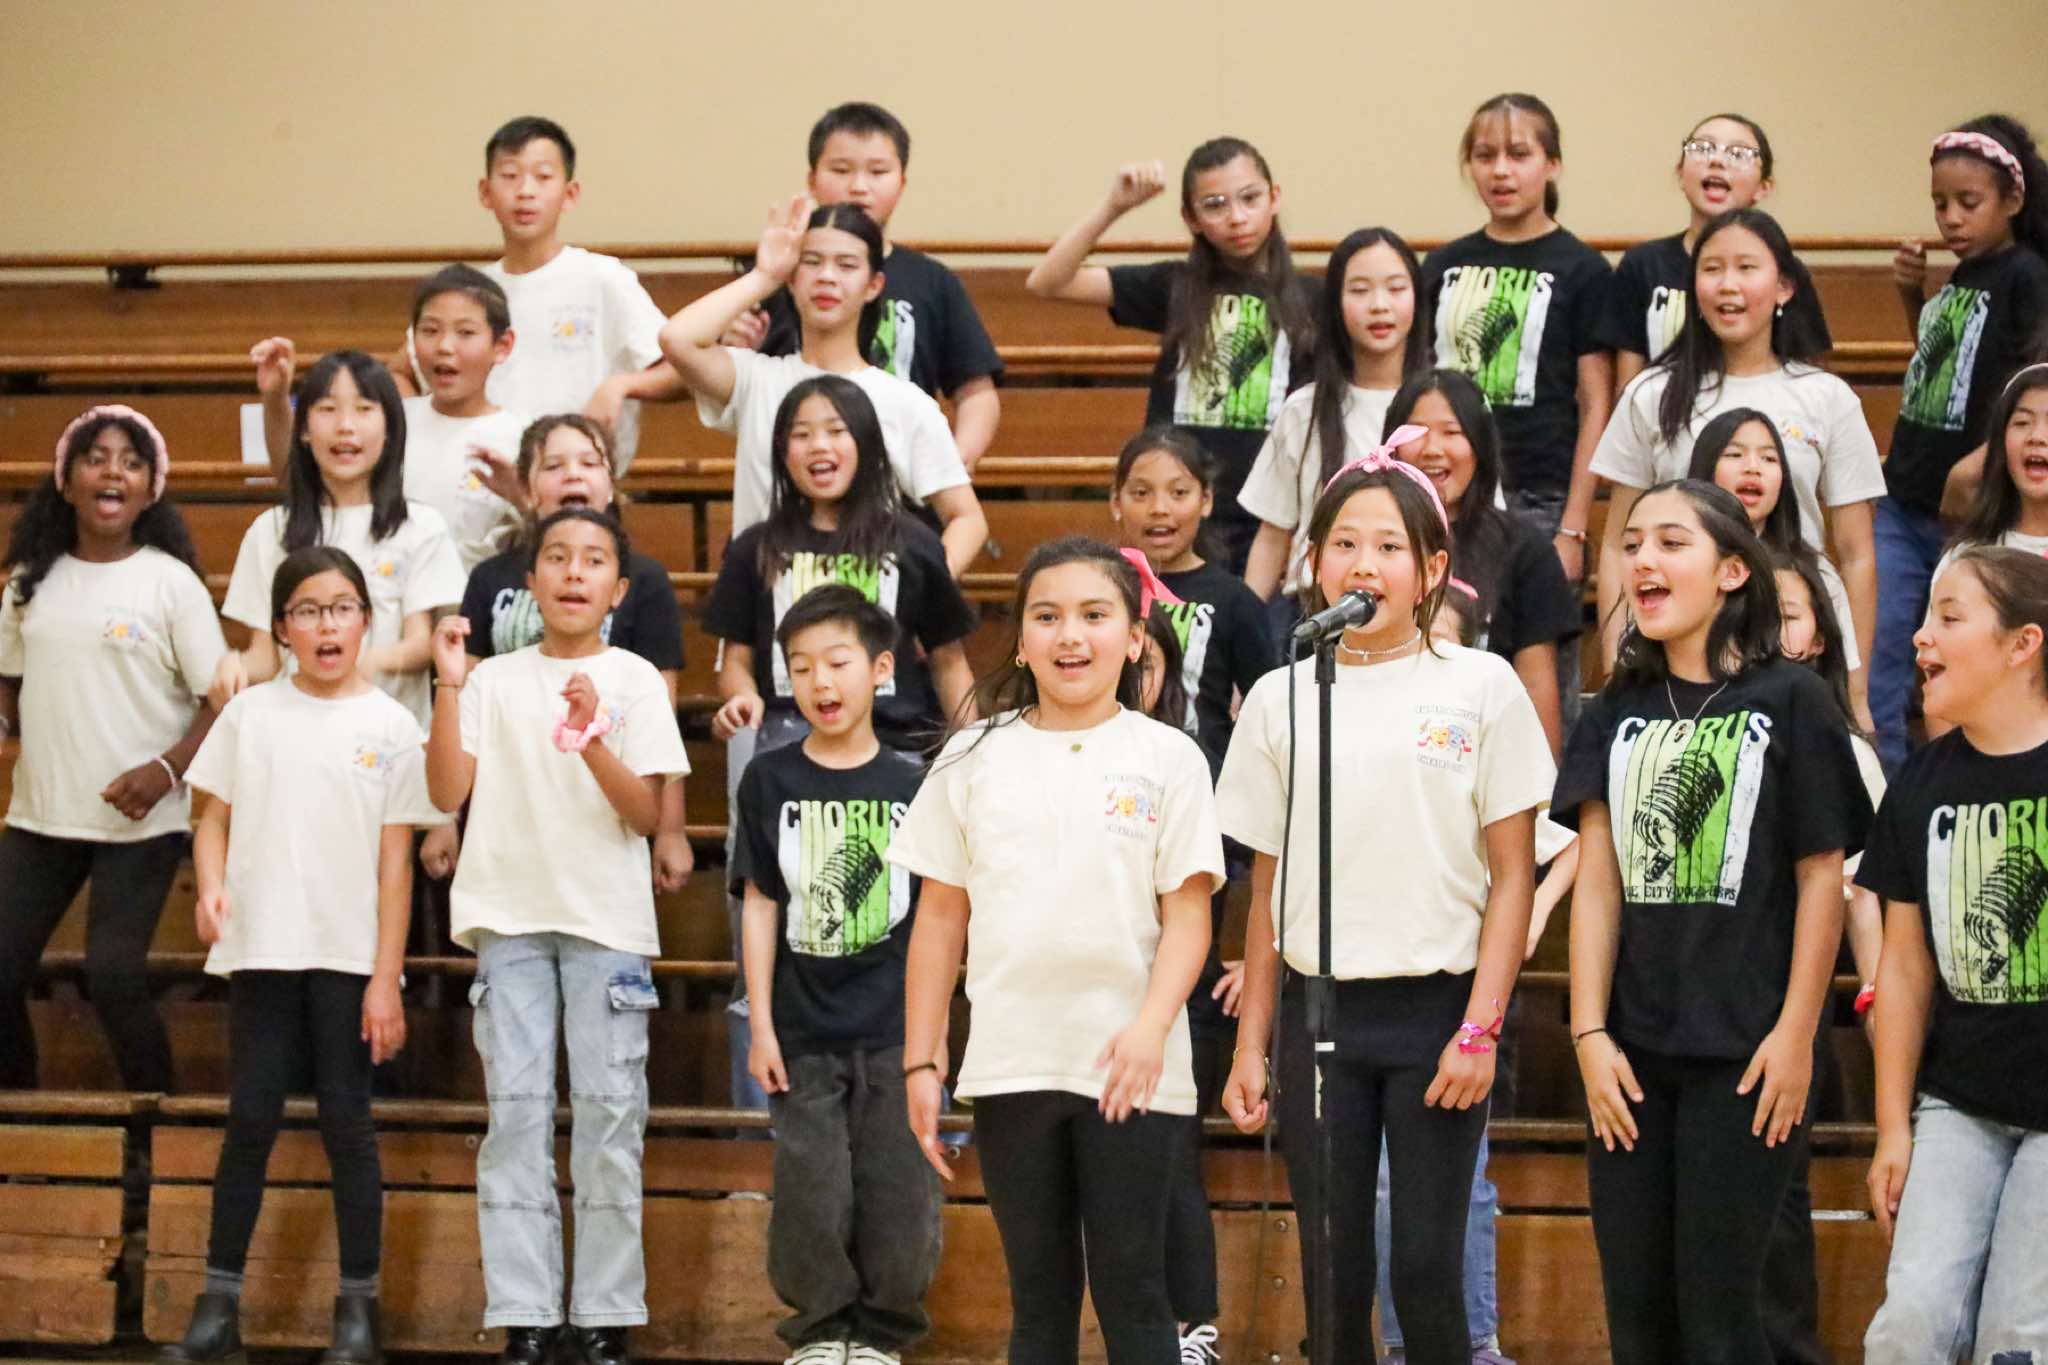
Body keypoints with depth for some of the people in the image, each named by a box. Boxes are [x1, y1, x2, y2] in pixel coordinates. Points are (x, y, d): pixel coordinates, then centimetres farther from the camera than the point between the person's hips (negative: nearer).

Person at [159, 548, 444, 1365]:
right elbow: (214, 821, 10)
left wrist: (386, 979, -4)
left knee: (346, 1123, 2)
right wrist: (211, 889, -12)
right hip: (262, 951, 1)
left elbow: (395, 861, 0)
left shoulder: (389, 727, 0)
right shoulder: (251, 715, 5)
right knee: (251, 1120, 2)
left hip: (350, 958, -1)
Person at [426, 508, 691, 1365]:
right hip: (511, 913, 1)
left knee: (608, 1110, -4)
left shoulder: (633, 680, 3)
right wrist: (448, 687, -7)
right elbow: (448, 793, 0)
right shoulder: (495, 680, 8)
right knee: (516, 1110, -2)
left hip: (606, 917, -1)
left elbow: (647, 814, -4)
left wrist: (591, 741, -20)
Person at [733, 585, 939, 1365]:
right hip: (804, 1030, 0)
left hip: (895, 1031, 0)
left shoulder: (912, 786, 1)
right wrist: (760, 1027, -1)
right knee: (811, 1194, 0)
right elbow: (760, 907, 2)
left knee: (900, 1194, 3)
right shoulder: (770, 782, 0)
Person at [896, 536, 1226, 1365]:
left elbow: (1187, 916, -2)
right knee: (1039, 1294, 9)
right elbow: (940, 919, 9)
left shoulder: (1166, 757, 2)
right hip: (1010, 1067, 2)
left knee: (1132, 1291, 1)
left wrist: (1150, 1027, -17)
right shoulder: (974, 758, 7)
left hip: (1130, 1070, -2)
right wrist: (921, 1061, 5)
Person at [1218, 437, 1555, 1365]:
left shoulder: (1479, 687, 0)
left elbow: (1511, 876, -1)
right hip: (1318, 1009, 2)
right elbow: (1267, 889, 11)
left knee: (1427, 1269, -4)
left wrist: (1480, 1028, -9)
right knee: (1333, 1275, 4)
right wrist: (1251, 1044, 7)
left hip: (1435, 1008, -2)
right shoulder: (1280, 698, 7)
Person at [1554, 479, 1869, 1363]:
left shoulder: (1790, 702, -4)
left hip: (1742, 1055, -4)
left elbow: (1821, 877, -4)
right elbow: (1597, 881, 5)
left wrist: (1796, 1036, -9)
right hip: (1632, 1054, 5)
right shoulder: (1617, 711, 10)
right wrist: (1590, 1035, -2)